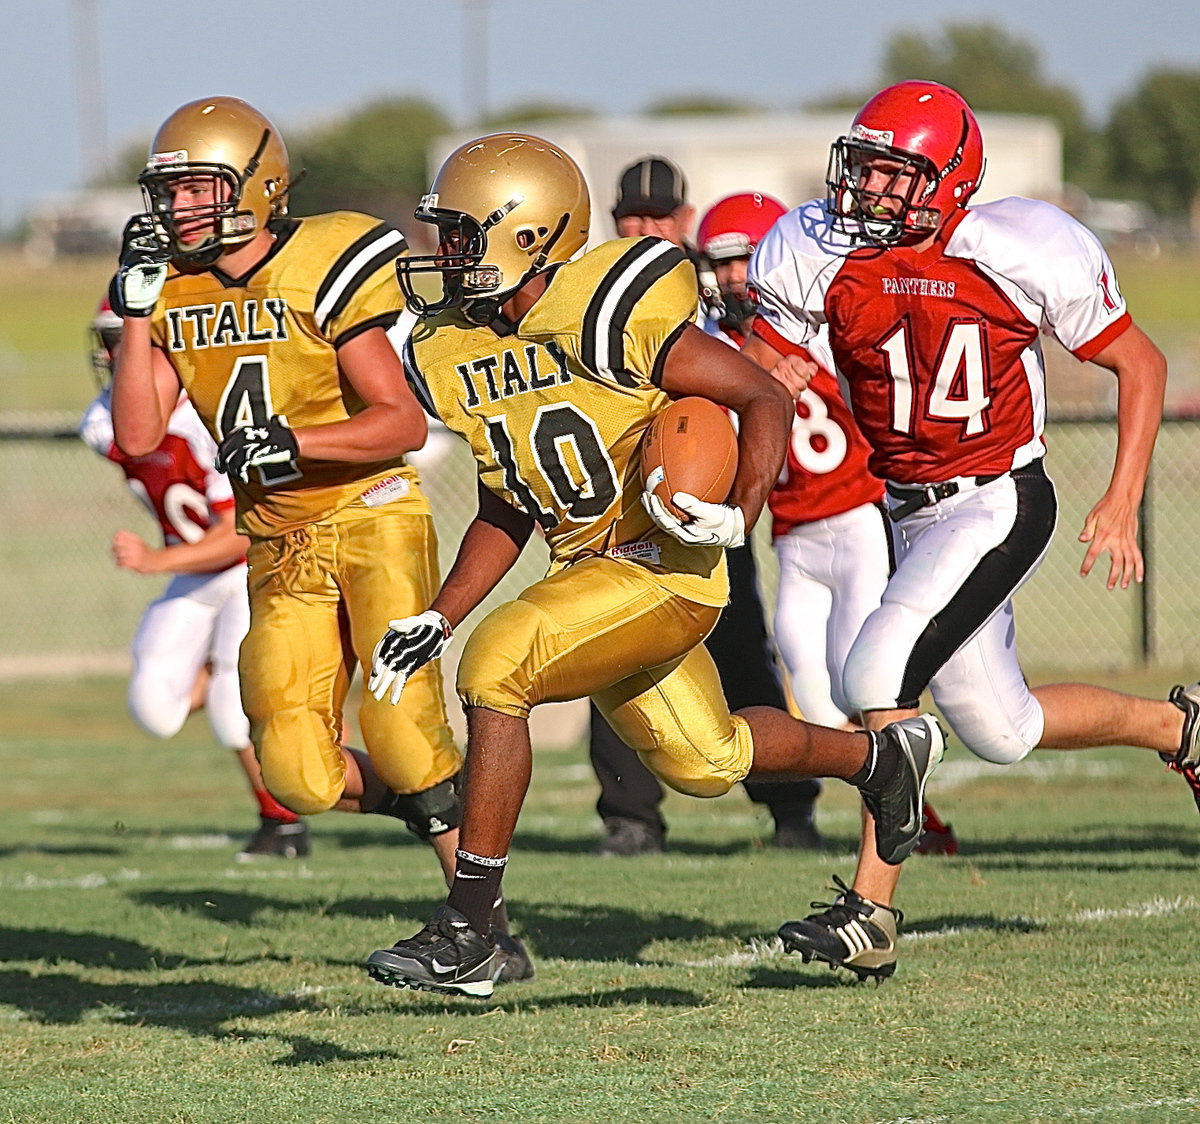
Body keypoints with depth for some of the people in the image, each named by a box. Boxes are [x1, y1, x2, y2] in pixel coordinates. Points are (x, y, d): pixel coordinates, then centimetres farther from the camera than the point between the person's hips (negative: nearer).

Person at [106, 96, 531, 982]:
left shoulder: (321, 271, -12)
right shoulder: (173, 290, 5)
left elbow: (404, 423, -15)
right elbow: (137, 437, -1)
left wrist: (291, 443, -27)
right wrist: (138, 312, -7)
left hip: (373, 519, -5)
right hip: (281, 551, 5)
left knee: (400, 726, -17)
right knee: (300, 776, -7)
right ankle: (426, 805, 23)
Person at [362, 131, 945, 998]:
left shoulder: (602, 315, -21)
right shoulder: (453, 355, 3)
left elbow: (765, 399, -16)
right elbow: (507, 511, 13)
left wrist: (741, 517, -28)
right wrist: (440, 618, 4)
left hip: (665, 563, -9)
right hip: (586, 568, 9)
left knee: (495, 669, -25)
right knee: (704, 762, 23)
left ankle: (467, 928, -18)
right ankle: (884, 753, 50)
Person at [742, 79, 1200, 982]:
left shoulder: (1018, 255, -17)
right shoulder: (818, 257, -7)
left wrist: (1121, 504, -11)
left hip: (999, 505, -6)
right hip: (912, 513, 6)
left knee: (881, 672, -22)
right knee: (1000, 729, 12)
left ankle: (871, 912, -17)